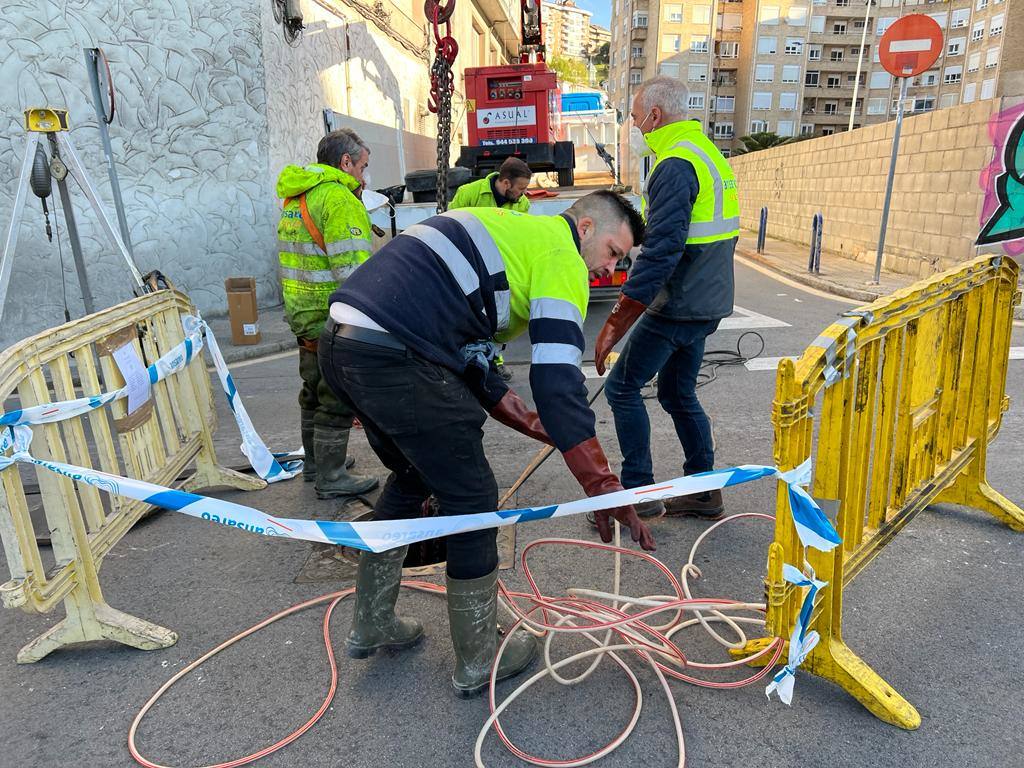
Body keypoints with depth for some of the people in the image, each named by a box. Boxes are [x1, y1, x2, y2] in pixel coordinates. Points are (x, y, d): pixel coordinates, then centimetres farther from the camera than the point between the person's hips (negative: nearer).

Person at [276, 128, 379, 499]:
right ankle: (331, 477, 11)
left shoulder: (295, 198, 15)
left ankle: (315, 462, 35)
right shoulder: (339, 198, -16)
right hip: (333, 318, -10)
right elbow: (351, 270, -23)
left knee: (315, 391, 21)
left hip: (302, 312, 10)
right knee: (337, 397, 1)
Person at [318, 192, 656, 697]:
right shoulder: (561, 255, 1)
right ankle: (478, 663, 24)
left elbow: (470, 364, 25)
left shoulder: (510, 232, 29)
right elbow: (559, 383, -11)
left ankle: (371, 627, 41)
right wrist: (604, 491, -8)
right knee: (471, 501, 6)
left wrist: (543, 428, 22)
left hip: (341, 343, 10)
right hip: (394, 358, -10)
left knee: (412, 478, 27)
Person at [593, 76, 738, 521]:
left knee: (622, 387, 0)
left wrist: (615, 324, -25)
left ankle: (639, 493, 7)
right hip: (708, 301, 10)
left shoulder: (675, 165, -16)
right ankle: (704, 490, 25)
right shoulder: (709, 155, 17)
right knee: (678, 393, 18)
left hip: (679, 305, -10)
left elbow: (660, 251, -25)